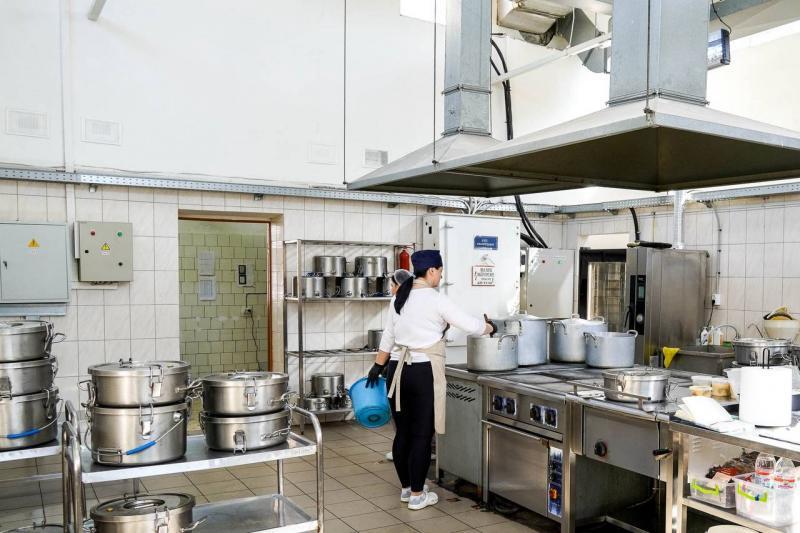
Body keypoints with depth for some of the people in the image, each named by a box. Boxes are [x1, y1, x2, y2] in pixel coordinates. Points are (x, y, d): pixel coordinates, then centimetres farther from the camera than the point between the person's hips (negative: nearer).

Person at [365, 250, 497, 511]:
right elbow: (470, 325, -7)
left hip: (398, 371, 7)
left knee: (402, 432, 14)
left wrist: (378, 366, 25)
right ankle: (417, 495, 12)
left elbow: (388, 336, 16)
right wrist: (491, 327, 12)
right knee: (422, 435, 3)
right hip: (424, 372, -7)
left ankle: (406, 488, 27)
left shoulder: (400, 298, 9)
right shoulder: (436, 299, -10)